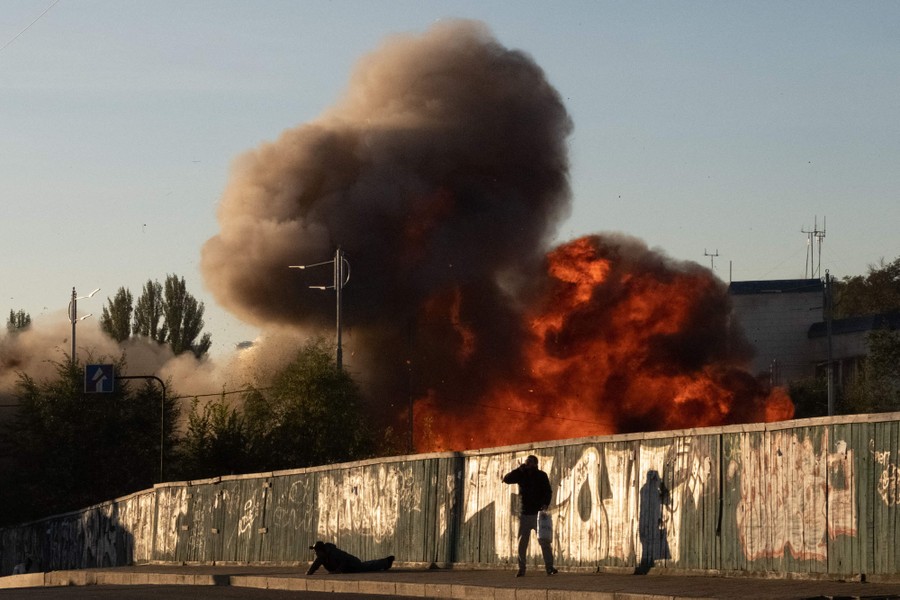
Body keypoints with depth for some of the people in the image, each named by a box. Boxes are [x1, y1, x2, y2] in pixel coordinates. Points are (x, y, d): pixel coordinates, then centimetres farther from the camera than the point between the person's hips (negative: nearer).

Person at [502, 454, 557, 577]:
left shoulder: (541, 476, 3)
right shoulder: (521, 475, 8)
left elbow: (548, 492, -2)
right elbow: (506, 479, -3)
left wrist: (545, 504, -19)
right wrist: (519, 469, -11)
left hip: (538, 513, -2)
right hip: (524, 515, 2)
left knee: (544, 541, -7)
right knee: (522, 543, 1)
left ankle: (549, 567, -6)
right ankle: (521, 569, 6)